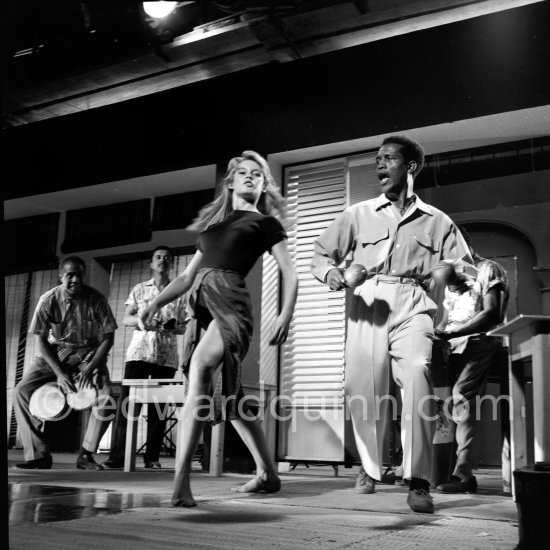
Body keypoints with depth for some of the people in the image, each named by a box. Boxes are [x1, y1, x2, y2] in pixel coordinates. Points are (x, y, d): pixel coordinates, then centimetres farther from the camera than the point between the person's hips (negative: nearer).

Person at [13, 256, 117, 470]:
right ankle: (38, 454, -9)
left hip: (90, 353, -1)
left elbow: (108, 338, -8)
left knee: (106, 398, -25)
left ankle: (86, 455, -8)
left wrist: (90, 368, -19)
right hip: (55, 352, 2)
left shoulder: (96, 299, -14)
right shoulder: (48, 300, -12)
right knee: (22, 391, -18)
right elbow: (41, 340, -7)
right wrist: (59, 373, -17)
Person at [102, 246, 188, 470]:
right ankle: (118, 455, -8)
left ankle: (152, 457, 4)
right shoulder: (139, 289, 14)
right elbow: (126, 320, 9)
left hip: (167, 356, 1)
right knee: (127, 400, -9)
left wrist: (173, 327, -9)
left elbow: (182, 327, 14)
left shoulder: (179, 293, 14)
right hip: (139, 352, 0)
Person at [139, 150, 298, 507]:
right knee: (229, 394, 9)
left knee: (200, 369, -30)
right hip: (203, 304, 7)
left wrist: (286, 315, -12)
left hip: (231, 302, -7)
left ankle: (181, 481, -34)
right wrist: (156, 303, 11)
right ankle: (267, 474, 23)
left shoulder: (265, 223, 12)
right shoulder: (212, 223, 27)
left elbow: (290, 274, 4)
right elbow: (187, 276, 25)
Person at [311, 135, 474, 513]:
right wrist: (329, 271, -9)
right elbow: (322, 253, 14)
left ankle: (419, 483, -18)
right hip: (368, 303, 1)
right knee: (362, 387, -4)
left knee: (417, 373, -24)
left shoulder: (436, 221, 15)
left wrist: (457, 272, -11)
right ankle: (370, 469, 21)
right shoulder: (359, 214, 15)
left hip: (412, 304, -1)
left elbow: (463, 267, 13)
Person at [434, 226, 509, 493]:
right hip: (453, 344, 7)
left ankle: (463, 473, -29)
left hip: (479, 341, -7)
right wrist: (434, 335, -1)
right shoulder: (452, 279, 26)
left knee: (461, 393, -27)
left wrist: (451, 334, -20)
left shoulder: (488, 270, 4)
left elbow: (490, 315, -10)